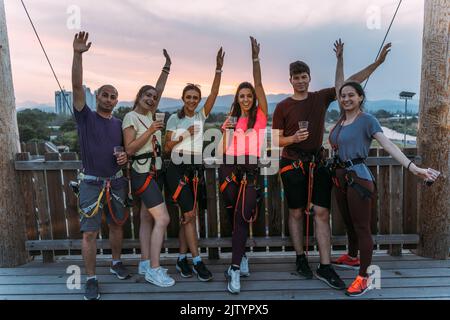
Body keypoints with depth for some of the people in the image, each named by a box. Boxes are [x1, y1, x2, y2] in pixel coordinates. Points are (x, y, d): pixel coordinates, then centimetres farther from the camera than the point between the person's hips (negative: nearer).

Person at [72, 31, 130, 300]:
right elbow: (77, 86, -17)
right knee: (90, 232, 0)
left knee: (117, 225, 15)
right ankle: (92, 279, 13)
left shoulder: (120, 124, 7)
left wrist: (125, 157, -7)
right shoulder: (86, 117, -3)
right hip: (91, 183, -3)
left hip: (116, 182, 4)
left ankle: (117, 262, 35)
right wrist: (78, 55, -28)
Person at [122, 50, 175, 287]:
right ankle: (154, 270, -4)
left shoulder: (150, 115, 12)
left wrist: (167, 66, 14)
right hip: (143, 174, -8)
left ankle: (145, 263, 19)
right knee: (162, 219, -12)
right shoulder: (131, 117, -8)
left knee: (147, 219, 11)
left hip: (156, 173, 8)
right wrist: (150, 131, -21)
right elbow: (129, 149, -15)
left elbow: (160, 89, 14)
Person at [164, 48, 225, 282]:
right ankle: (197, 261, 1)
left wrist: (218, 69, -14)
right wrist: (184, 135, -13)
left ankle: (182, 259, 19)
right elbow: (167, 147, 0)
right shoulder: (174, 118, 2)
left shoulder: (201, 116, 9)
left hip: (196, 169, 4)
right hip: (178, 169, -4)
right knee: (189, 214, -8)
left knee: (187, 215, 8)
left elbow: (214, 94, -5)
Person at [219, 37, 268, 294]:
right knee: (235, 217, 10)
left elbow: (259, 85, -3)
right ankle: (242, 258, 29)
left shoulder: (261, 116, 6)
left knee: (242, 217, -11)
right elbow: (223, 151, 11)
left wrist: (255, 58, -7)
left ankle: (235, 269, -8)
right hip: (230, 170, 4)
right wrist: (226, 133, -6)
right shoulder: (231, 120, 16)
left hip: (252, 171, -4)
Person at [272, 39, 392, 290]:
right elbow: (277, 140, 0)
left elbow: (351, 82, 8)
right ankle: (301, 258, 22)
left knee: (322, 212, -2)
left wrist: (378, 62, 4)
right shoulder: (283, 107, 0)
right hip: (293, 165, -2)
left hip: (318, 163, 2)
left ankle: (326, 267, 5)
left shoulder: (321, 98, 7)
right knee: (297, 213, 6)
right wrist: (294, 138, -19)